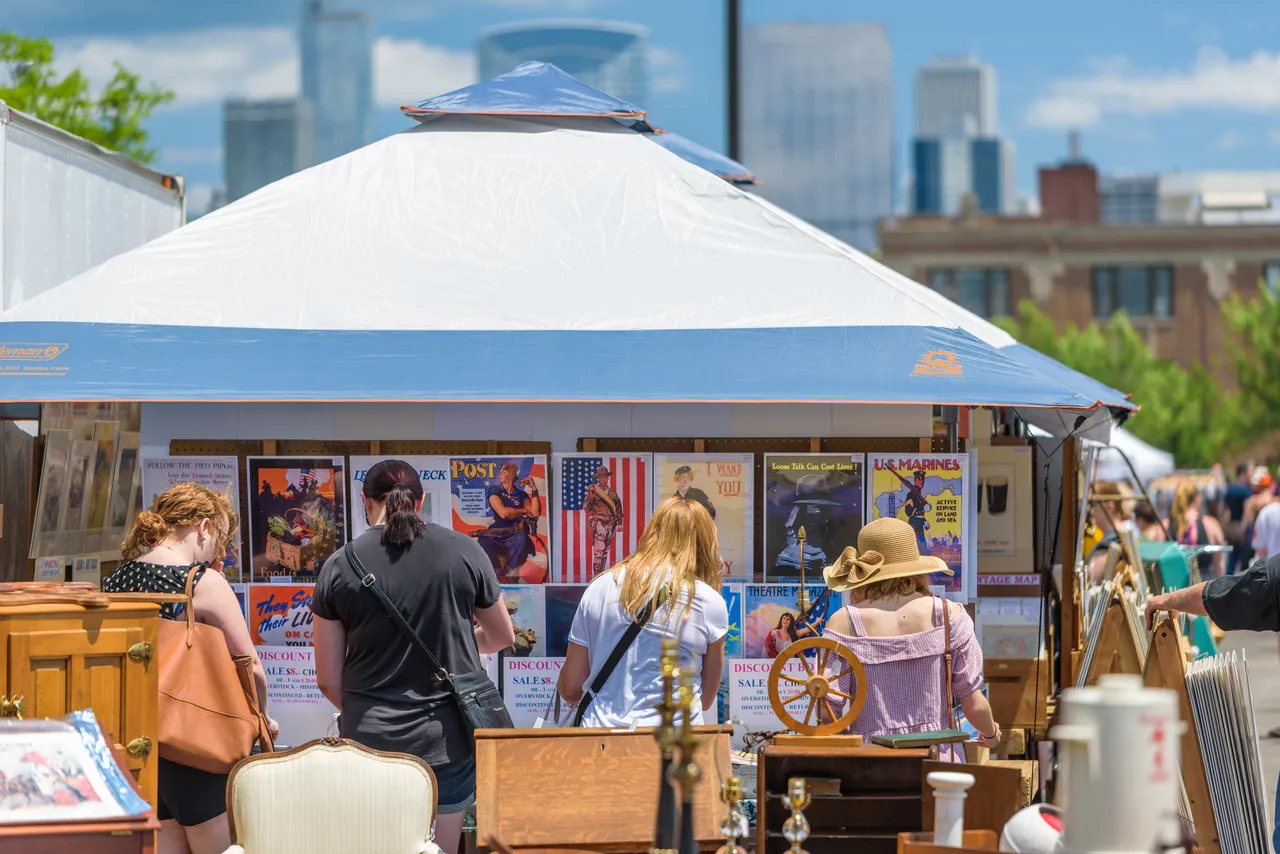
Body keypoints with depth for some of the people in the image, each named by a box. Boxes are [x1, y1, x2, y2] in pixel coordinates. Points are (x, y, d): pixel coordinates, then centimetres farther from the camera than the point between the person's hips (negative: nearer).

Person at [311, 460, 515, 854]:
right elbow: (502, 636, 13)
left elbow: (328, 680, 0)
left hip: (370, 744, 0)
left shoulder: (339, 567, -5)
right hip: (446, 743, 0)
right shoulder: (465, 553, -4)